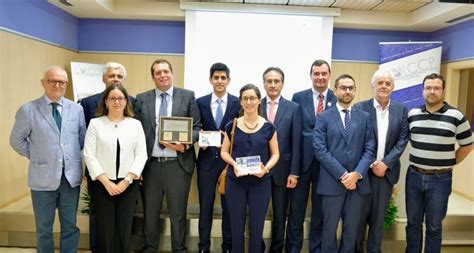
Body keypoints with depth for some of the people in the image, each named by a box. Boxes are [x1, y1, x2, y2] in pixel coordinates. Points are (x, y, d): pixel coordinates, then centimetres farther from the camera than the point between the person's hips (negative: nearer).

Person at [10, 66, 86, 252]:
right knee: (44, 228, 15)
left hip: (71, 176, 2)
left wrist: (73, 156, 3)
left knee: (70, 226, 14)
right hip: (43, 177, -2)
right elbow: (16, 140, 3)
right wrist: (36, 156, 2)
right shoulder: (28, 110, -5)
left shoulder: (77, 109, 2)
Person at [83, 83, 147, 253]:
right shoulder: (95, 123, 1)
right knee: (105, 230, 4)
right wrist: (107, 182, -10)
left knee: (124, 230, 5)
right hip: (102, 184, -1)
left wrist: (126, 180, -9)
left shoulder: (135, 124, 5)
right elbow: (89, 155, -4)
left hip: (128, 184, 1)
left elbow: (141, 155, 0)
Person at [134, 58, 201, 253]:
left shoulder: (188, 96, 2)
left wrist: (185, 144, -16)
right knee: (149, 212, 16)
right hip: (151, 164, 2)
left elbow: (196, 127, 2)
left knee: (178, 213, 10)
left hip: (178, 163, -2)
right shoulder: (142, 99, 7)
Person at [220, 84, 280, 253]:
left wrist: (266, 168, -15)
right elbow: (224, 152, 6)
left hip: (260, 182, 0)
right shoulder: (232, 126, 1)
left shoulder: (268, 127, 0)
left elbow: (275, 154, 4)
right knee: (236, 226, 10)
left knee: (256, 227, 10)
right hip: (235, 181, 1)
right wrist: (234, 164, -14)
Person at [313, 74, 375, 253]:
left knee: (352, 229, 13)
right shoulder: (324, 117, 0)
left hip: (358, 181, 3)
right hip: (332, 181, -2)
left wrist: (357, 174, -11)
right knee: (330, 228, 9)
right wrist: (342, 175, -13)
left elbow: (369, 149, 3)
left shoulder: (365, 117, 8)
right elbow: (320, 150, -8)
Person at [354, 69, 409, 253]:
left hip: (387, 170, 2)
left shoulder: (401, 110, 5)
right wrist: (370, 164, -11)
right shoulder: (360, 108, -5)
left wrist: (386, 163, -10)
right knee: (359, 214, 7)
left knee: (379, 216, 13)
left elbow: (402, 140, 0)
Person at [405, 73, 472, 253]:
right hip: (414, 176, 3)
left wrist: (450, 163, 1)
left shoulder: (456, 116, -6)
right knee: (413, 223, 14)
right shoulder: (412, 114, 2)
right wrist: (418, 158, 9)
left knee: (434, 226, 10)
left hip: (440, 179, -2)